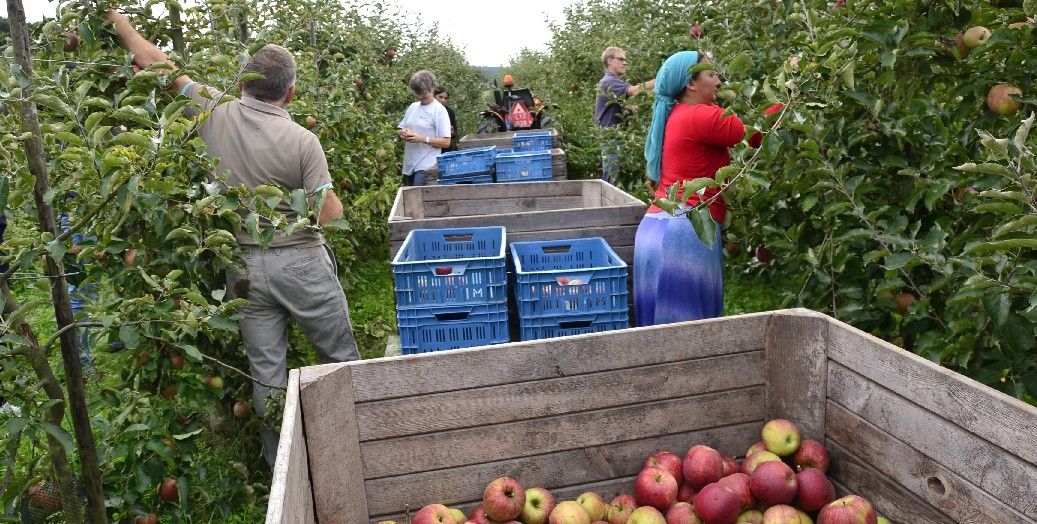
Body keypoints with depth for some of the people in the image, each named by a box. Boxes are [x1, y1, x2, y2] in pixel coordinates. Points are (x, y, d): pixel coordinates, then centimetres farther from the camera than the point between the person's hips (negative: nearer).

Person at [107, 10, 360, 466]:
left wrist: (115, 17, 20)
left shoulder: (216, 115, -5)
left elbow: (156, 62, 5)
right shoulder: (303, 141, -14)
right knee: (342, 358, 13)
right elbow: (330, 214, -14)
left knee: (266, 373, 10)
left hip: (244, 267, 3)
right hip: (301, 265, -3)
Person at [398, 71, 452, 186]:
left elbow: (446, 142, -11)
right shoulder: (413, 107, 13)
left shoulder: (439, 110, -6)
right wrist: (403, 134, -4)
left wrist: (423, 139, -20)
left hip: (426, 167, -7)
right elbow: (401, 129, 20)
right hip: (408, 164, 7)